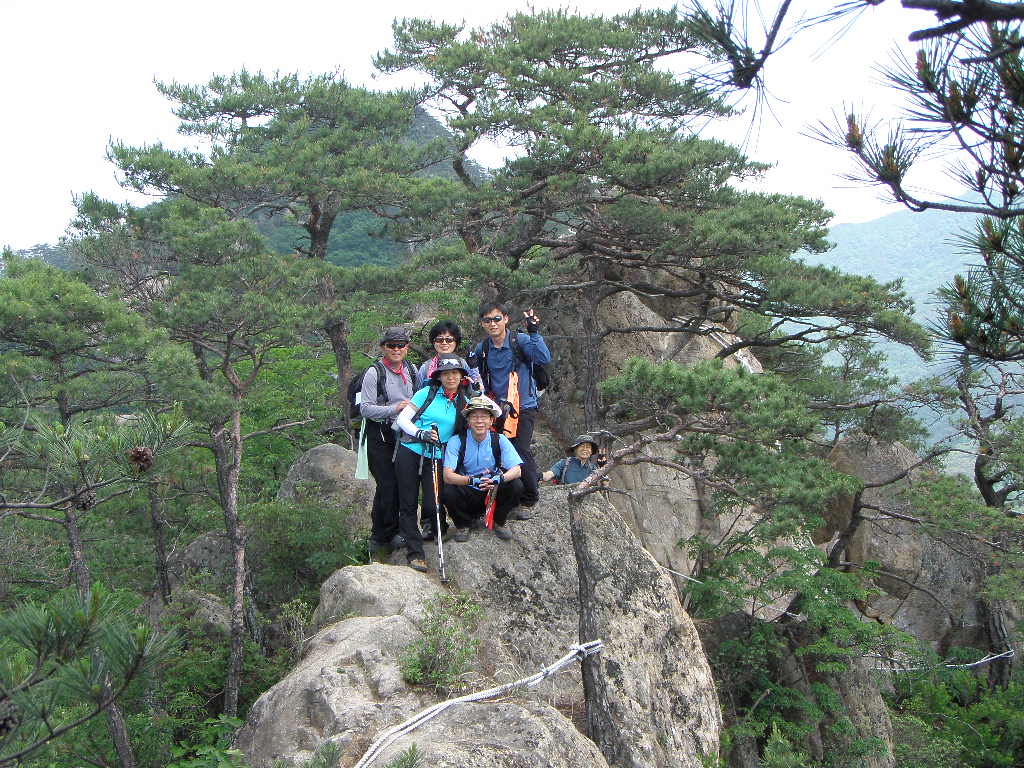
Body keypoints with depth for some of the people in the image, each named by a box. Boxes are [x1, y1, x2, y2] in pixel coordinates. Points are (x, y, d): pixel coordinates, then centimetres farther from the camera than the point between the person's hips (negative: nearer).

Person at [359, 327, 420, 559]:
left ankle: (391, 532, 18)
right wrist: (394, 409, -24)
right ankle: (380, 538, 5)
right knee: (387, 485, -9)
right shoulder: (374, 372, -8)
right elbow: (365, 408, -13)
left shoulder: (411, 370, 10)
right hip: (380, 437, -5)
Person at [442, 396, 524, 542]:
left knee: (516, 486, -23)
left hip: (493, 491, 2)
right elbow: (448, 476, -24)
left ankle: (499, 522, 5)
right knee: (447, 492, -31)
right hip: (467, 494, -2)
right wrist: (473, 480, -42)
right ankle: (463, 525, 1)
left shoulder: (499, 440, -8)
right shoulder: (457, 441, -14)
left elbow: (517, 470, -17)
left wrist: (499, 479, -39)